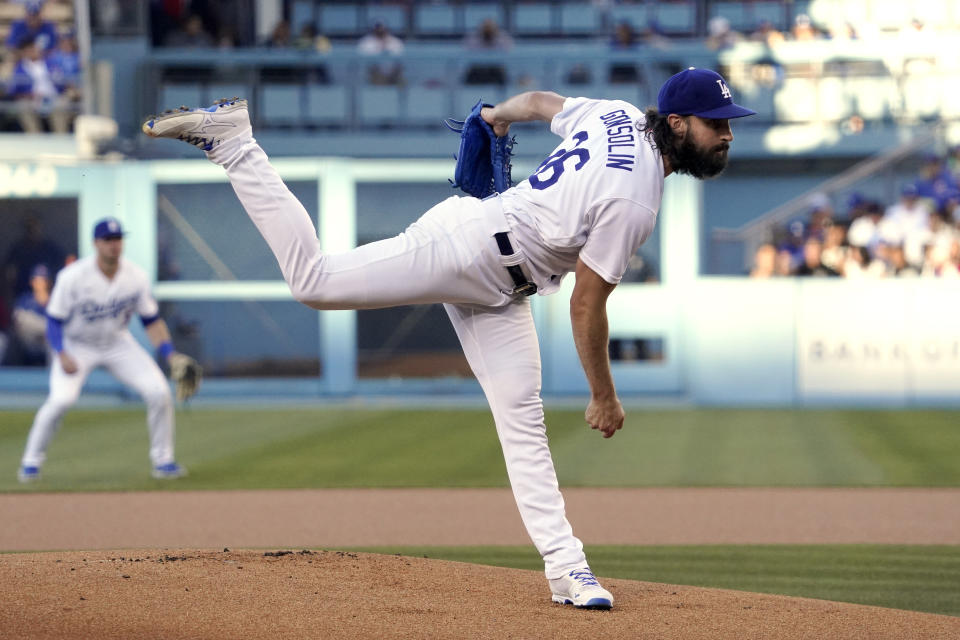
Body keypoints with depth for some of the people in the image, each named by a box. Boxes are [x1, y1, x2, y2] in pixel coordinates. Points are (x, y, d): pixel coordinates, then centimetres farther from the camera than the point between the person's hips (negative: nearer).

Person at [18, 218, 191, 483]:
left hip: (118, 343, 3)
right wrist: (62, 355, -30)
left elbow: (151, 320, -1)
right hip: (76, 345, -3)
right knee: (61, 399, -26)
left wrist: (170, 354, -11)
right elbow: (54, 320, -15)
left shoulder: (136, 277, -13)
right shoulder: (73, 277, -23)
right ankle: (31, 461, -6)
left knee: (159, 392, -11)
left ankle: (163, 461, 7)